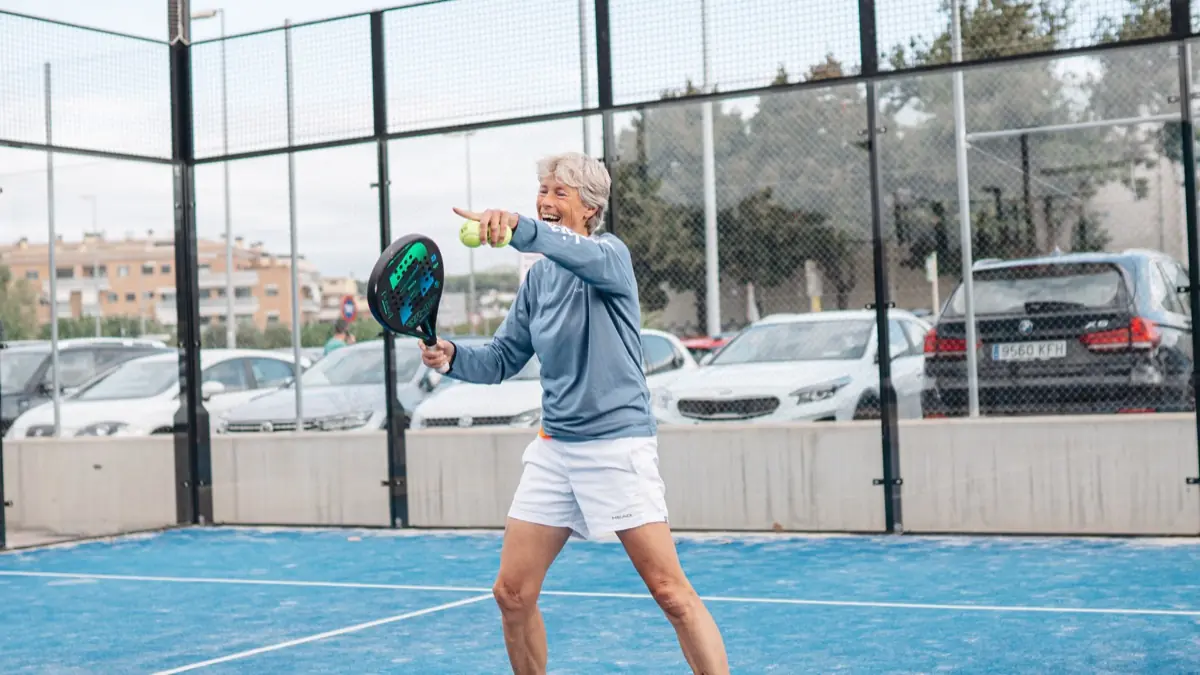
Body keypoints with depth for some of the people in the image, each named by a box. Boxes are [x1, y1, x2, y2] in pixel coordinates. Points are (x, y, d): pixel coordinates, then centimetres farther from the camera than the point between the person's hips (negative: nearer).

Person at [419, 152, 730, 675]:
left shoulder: (611, 252, -7)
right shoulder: (537, 279, 12)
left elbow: (585, 255, -33)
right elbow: (501, 361, 14)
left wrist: (519, 228, -51)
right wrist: (452, 356, -7)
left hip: (617, 443, -6)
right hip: (553, 449, 6)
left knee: (670, 592, -9)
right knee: (512, 593, 4)